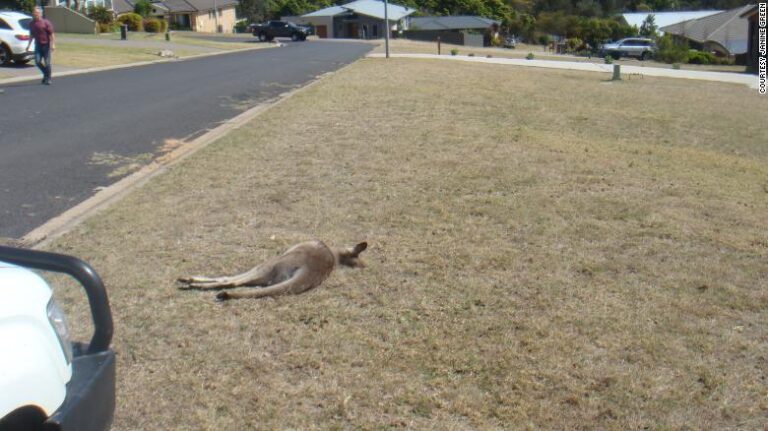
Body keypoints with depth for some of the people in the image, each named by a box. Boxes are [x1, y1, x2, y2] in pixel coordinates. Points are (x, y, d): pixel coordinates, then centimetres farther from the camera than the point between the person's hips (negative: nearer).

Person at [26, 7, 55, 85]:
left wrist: (53, 44, -19)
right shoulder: (31, 23, 10)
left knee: (47, 62, -3)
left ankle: (48, 79, 8)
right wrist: (29, 45, 17)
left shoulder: (46, 23, -8)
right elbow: (31, 35, 20)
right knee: (37, 61, -5)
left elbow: (51, 34, -11)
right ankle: (45, 73, 18)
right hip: (38, 45, 5)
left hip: (46, 44, -5)